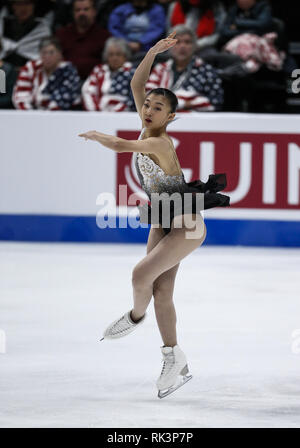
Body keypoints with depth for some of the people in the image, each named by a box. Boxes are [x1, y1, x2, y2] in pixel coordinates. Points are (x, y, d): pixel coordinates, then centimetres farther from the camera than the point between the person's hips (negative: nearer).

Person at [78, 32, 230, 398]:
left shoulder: (159, 142, -23)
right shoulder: (148, 132, 0)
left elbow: (120, 145, -32)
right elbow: (136, 85, 3)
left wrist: (94, 135, -13)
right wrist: (153, 52, -5)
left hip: (187, 226, -8)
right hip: (163, 225, 9)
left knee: (142, 273, -18)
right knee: (161, 293, 3)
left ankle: (136, 316, 14)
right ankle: (175, 362, 7)